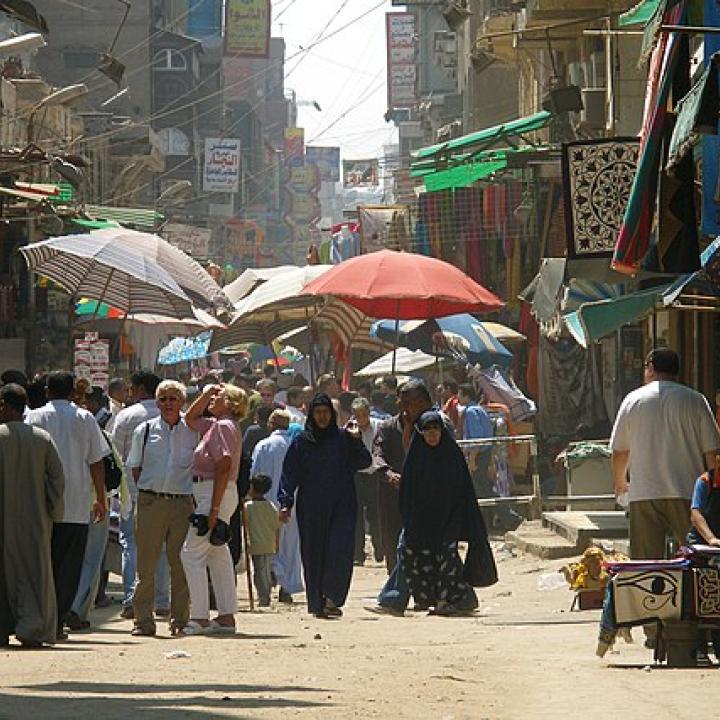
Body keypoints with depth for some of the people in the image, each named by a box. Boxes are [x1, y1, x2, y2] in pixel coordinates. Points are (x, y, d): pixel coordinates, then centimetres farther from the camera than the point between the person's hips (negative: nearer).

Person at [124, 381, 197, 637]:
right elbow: (135, 468, 13)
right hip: (150, 502, 0)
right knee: (146, 565, 0)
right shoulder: (144, 431, 7)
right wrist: (148, 491, 3)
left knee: (181, 565, 2)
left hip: (182, 502, 0)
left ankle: (180, 619, 9)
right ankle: (143, 620, 4)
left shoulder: (193, 432, 7)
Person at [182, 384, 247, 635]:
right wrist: (206, 394, 18)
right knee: (219, 556, 12)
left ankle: (200, 618, -14)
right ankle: (227, 617, 13)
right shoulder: (215, 425, 16)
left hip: (214, 493, -10)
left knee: (192, 553, -11)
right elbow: (190, 418, 34)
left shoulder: (224, 426, -13)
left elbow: (224, 466, -22)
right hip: (215, 494, 10)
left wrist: (214, 509, -25)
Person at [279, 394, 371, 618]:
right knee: (314, 554, 1)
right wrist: (286, 503, -6)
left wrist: (356, 442, -13)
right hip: (311, 507, 0)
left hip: (341, 505, 0)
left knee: (340, 550, -14)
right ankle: (317, 602, 9)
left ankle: (331, 597, -7)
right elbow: (290, 474, 3)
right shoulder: (301, 442, 5)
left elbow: (364, 463, 3)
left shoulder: (343, 439, 7)